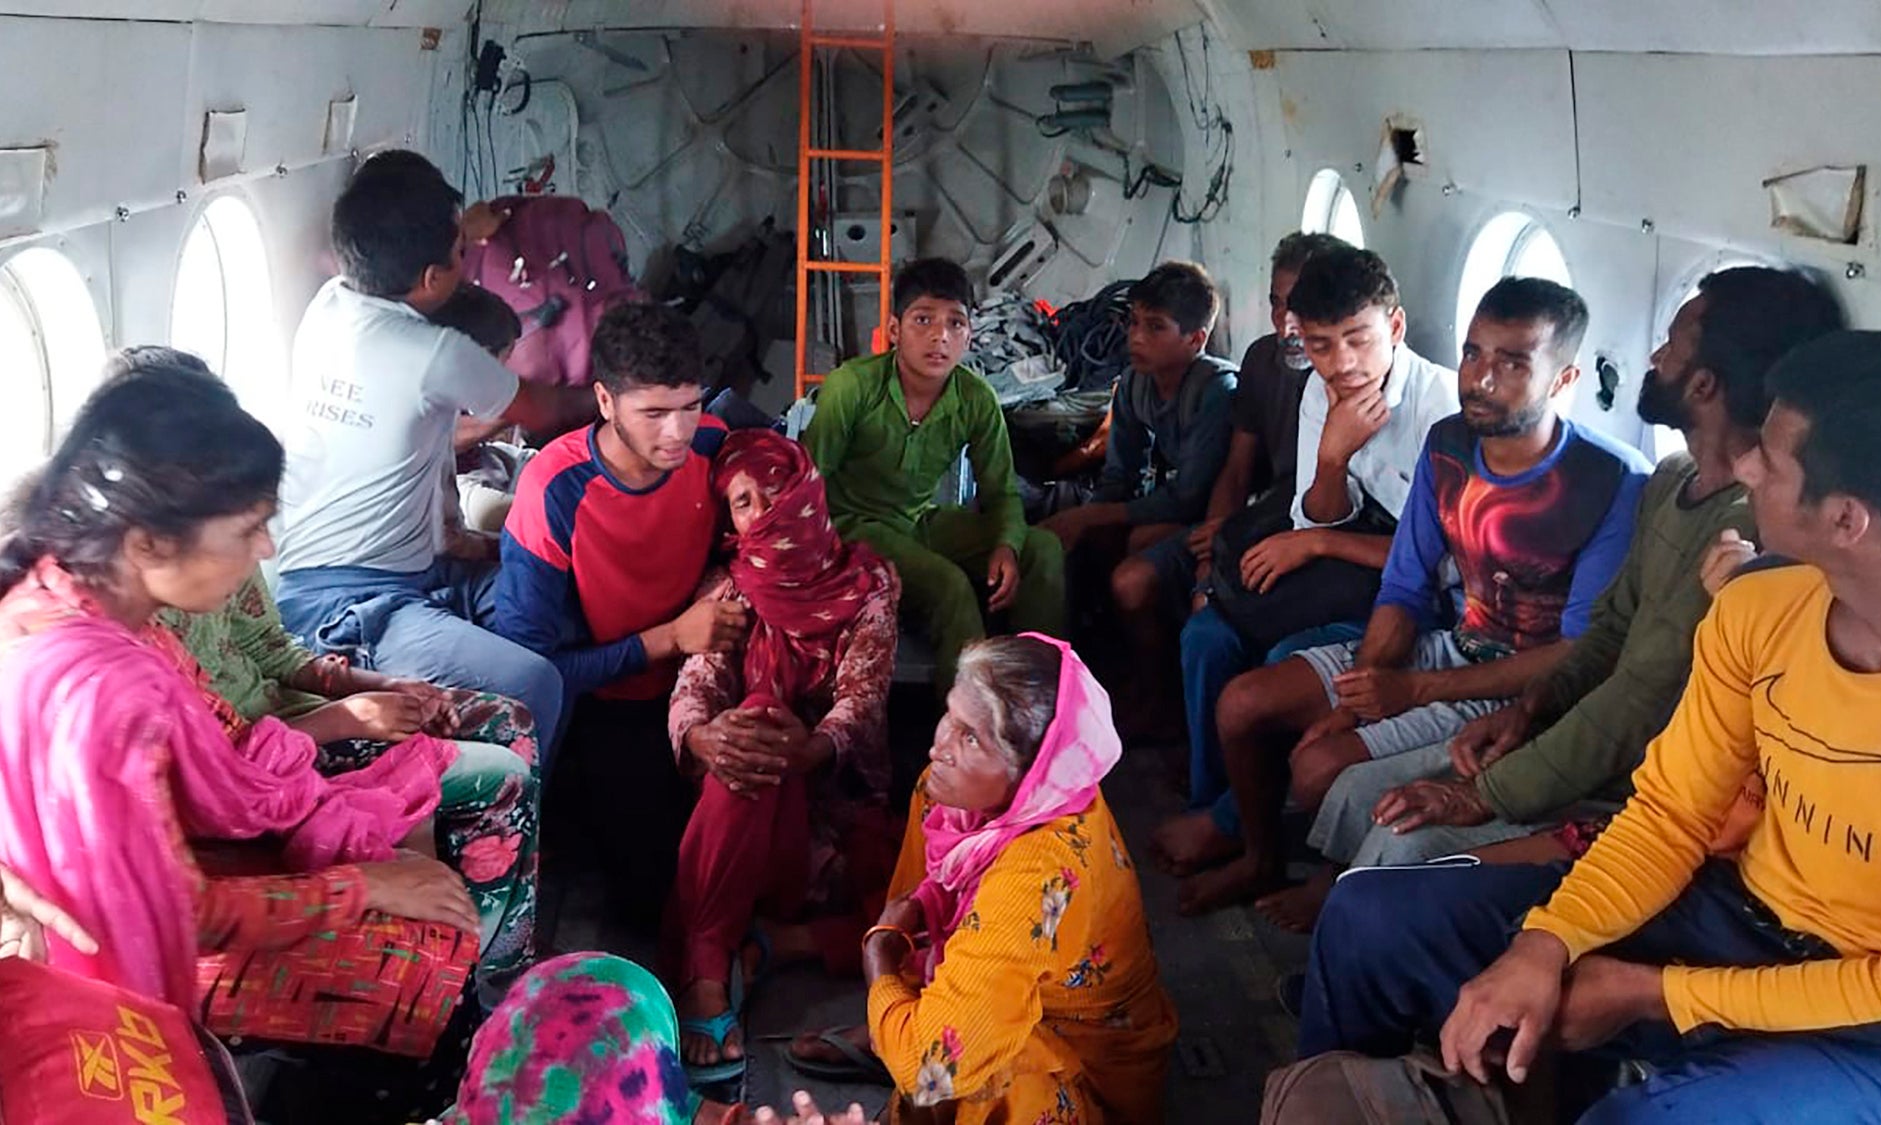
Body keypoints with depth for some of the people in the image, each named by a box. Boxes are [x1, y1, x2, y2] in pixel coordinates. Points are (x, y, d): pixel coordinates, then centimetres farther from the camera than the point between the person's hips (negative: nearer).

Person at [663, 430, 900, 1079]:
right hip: (754, 794, 1)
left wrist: (810, 748, -34)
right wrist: (702, 736, -34)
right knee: (748, 731, -35)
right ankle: (704, 975, -41)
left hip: (835, 777, 0)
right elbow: (694, 687, -6)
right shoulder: (731, 590, 10)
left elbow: (863, 696, -9)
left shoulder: (866, 582, 5)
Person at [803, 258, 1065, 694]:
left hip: (923, 520, 5)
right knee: (949, 584, -30)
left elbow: (1000, 493, 1)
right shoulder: (851, 386, -21)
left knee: (1043, 551, -10)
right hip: (854, 525, -5)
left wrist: (1006, 546, -20)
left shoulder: (977, 400, -8)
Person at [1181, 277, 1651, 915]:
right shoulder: (1448, 445, 0)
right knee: (1243, 703, -1)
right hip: (1451, 645, 7)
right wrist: (1357, 697, -12)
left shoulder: (1612, 482, -22)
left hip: (1525, 689, -7)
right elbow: (1405, 591, 4)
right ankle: (1260, 860, 24)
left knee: (1321, 766, -23)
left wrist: (1417, 689, -23)